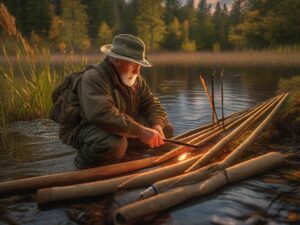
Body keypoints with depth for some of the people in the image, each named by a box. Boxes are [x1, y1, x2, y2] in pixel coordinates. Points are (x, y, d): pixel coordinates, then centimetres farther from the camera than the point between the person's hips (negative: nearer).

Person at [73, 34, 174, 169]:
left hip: (126, 130, 8)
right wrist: (140, 131, -37)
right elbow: (104, 115, -36)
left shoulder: (135, 78, 5)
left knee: (167, 129, 6)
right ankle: (85, 158, -8)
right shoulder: (93, 78, -23)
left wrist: (157, 125, -15)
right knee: (114, 145, -41)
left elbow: (151, 103, 7)